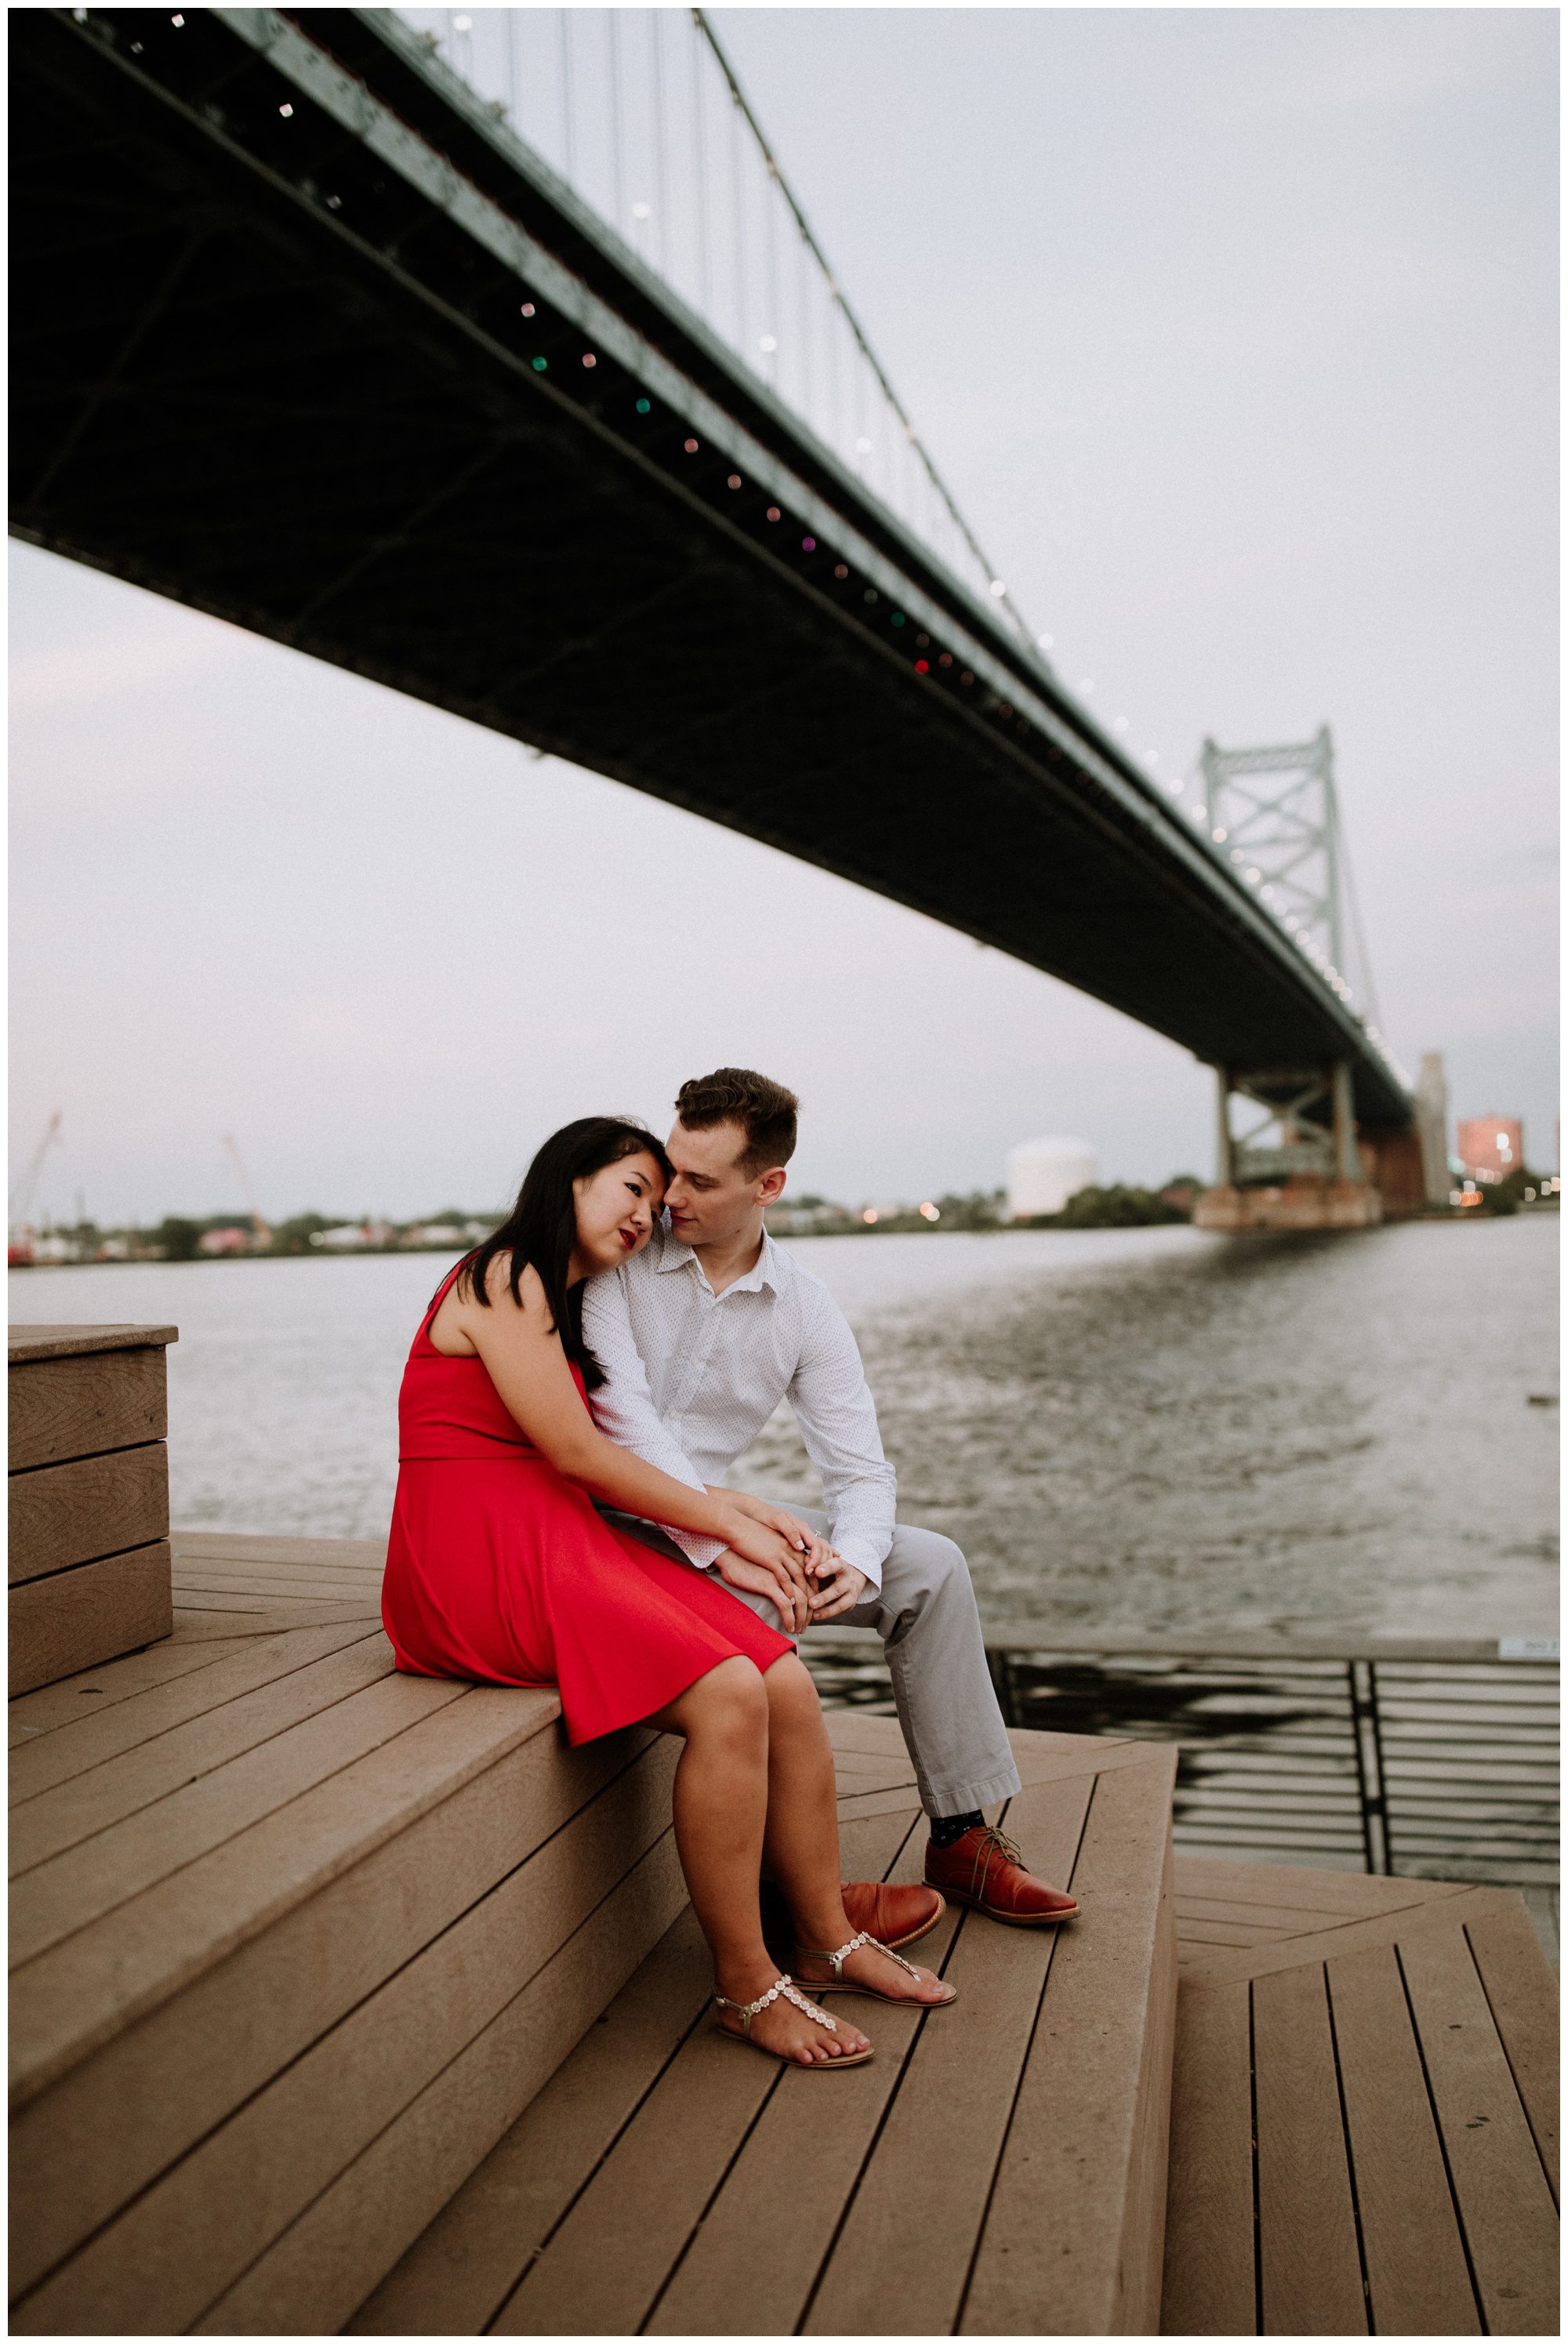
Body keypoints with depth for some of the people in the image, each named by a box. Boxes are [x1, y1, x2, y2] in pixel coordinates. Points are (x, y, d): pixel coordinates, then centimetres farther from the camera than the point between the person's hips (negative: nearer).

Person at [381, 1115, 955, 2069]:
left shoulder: (562, 1305, 22)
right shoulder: (503, 1280, -8)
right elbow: (577, 1455, -13)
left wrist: (746, 1508, 5)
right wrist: (730, 1529, -5)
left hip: (561, 1545, 9)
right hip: (479, 1558, -9)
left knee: (789, 1686, -7)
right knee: (729, 1697, -24)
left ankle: (830, 1940, 8)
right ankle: (745, 1986, -8)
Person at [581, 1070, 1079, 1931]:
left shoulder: (805, 1310, -1)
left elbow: (861, 1469, -2)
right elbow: (620, 1418, -23)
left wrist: (854, 1557, -24)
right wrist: (714, 1542, -31)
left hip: (718, 1513, 5)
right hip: (605, 1519, -5)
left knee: (930, 1564, -6)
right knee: (741, 1606, -34)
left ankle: (960, 1837, 4)